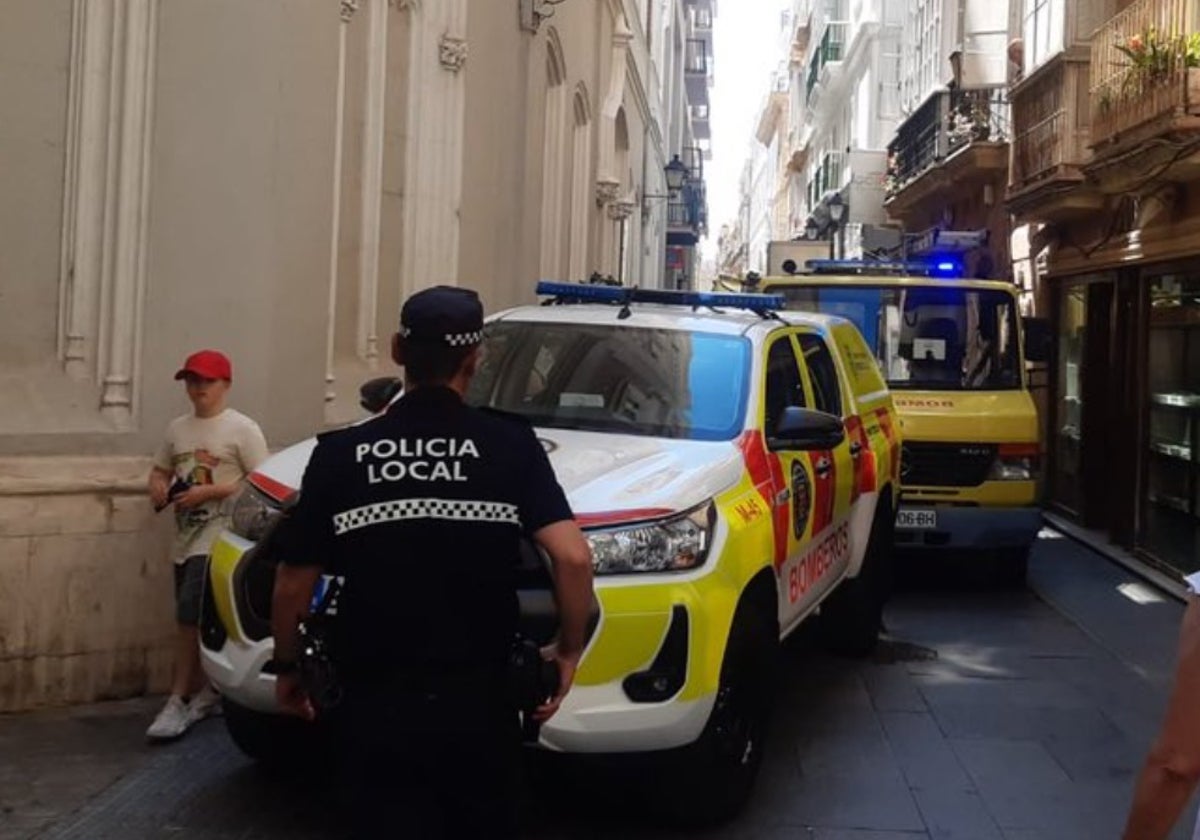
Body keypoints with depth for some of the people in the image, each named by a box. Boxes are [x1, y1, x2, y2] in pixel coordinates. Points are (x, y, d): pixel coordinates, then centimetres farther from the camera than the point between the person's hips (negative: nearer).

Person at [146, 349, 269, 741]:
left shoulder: (242, 428, -7)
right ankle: (204, 692, 25)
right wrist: (159, 488, -4)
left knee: (190, 614, -13)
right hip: (186, 538, 7)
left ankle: (179, 700, -5)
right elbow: (160, 470, 21)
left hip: (219, 538, -7)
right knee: (195, 619, 12)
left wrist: (208, 492, -18)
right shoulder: (177, 428, 13)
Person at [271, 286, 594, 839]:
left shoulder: (340, 453, -3)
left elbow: (293, 586, 1)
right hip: (478, 706, 1)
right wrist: (569, 650, 2)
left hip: (375, 708, 0)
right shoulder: (510, 444, -6)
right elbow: (573, 557, -15)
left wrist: (286, 668, 18)